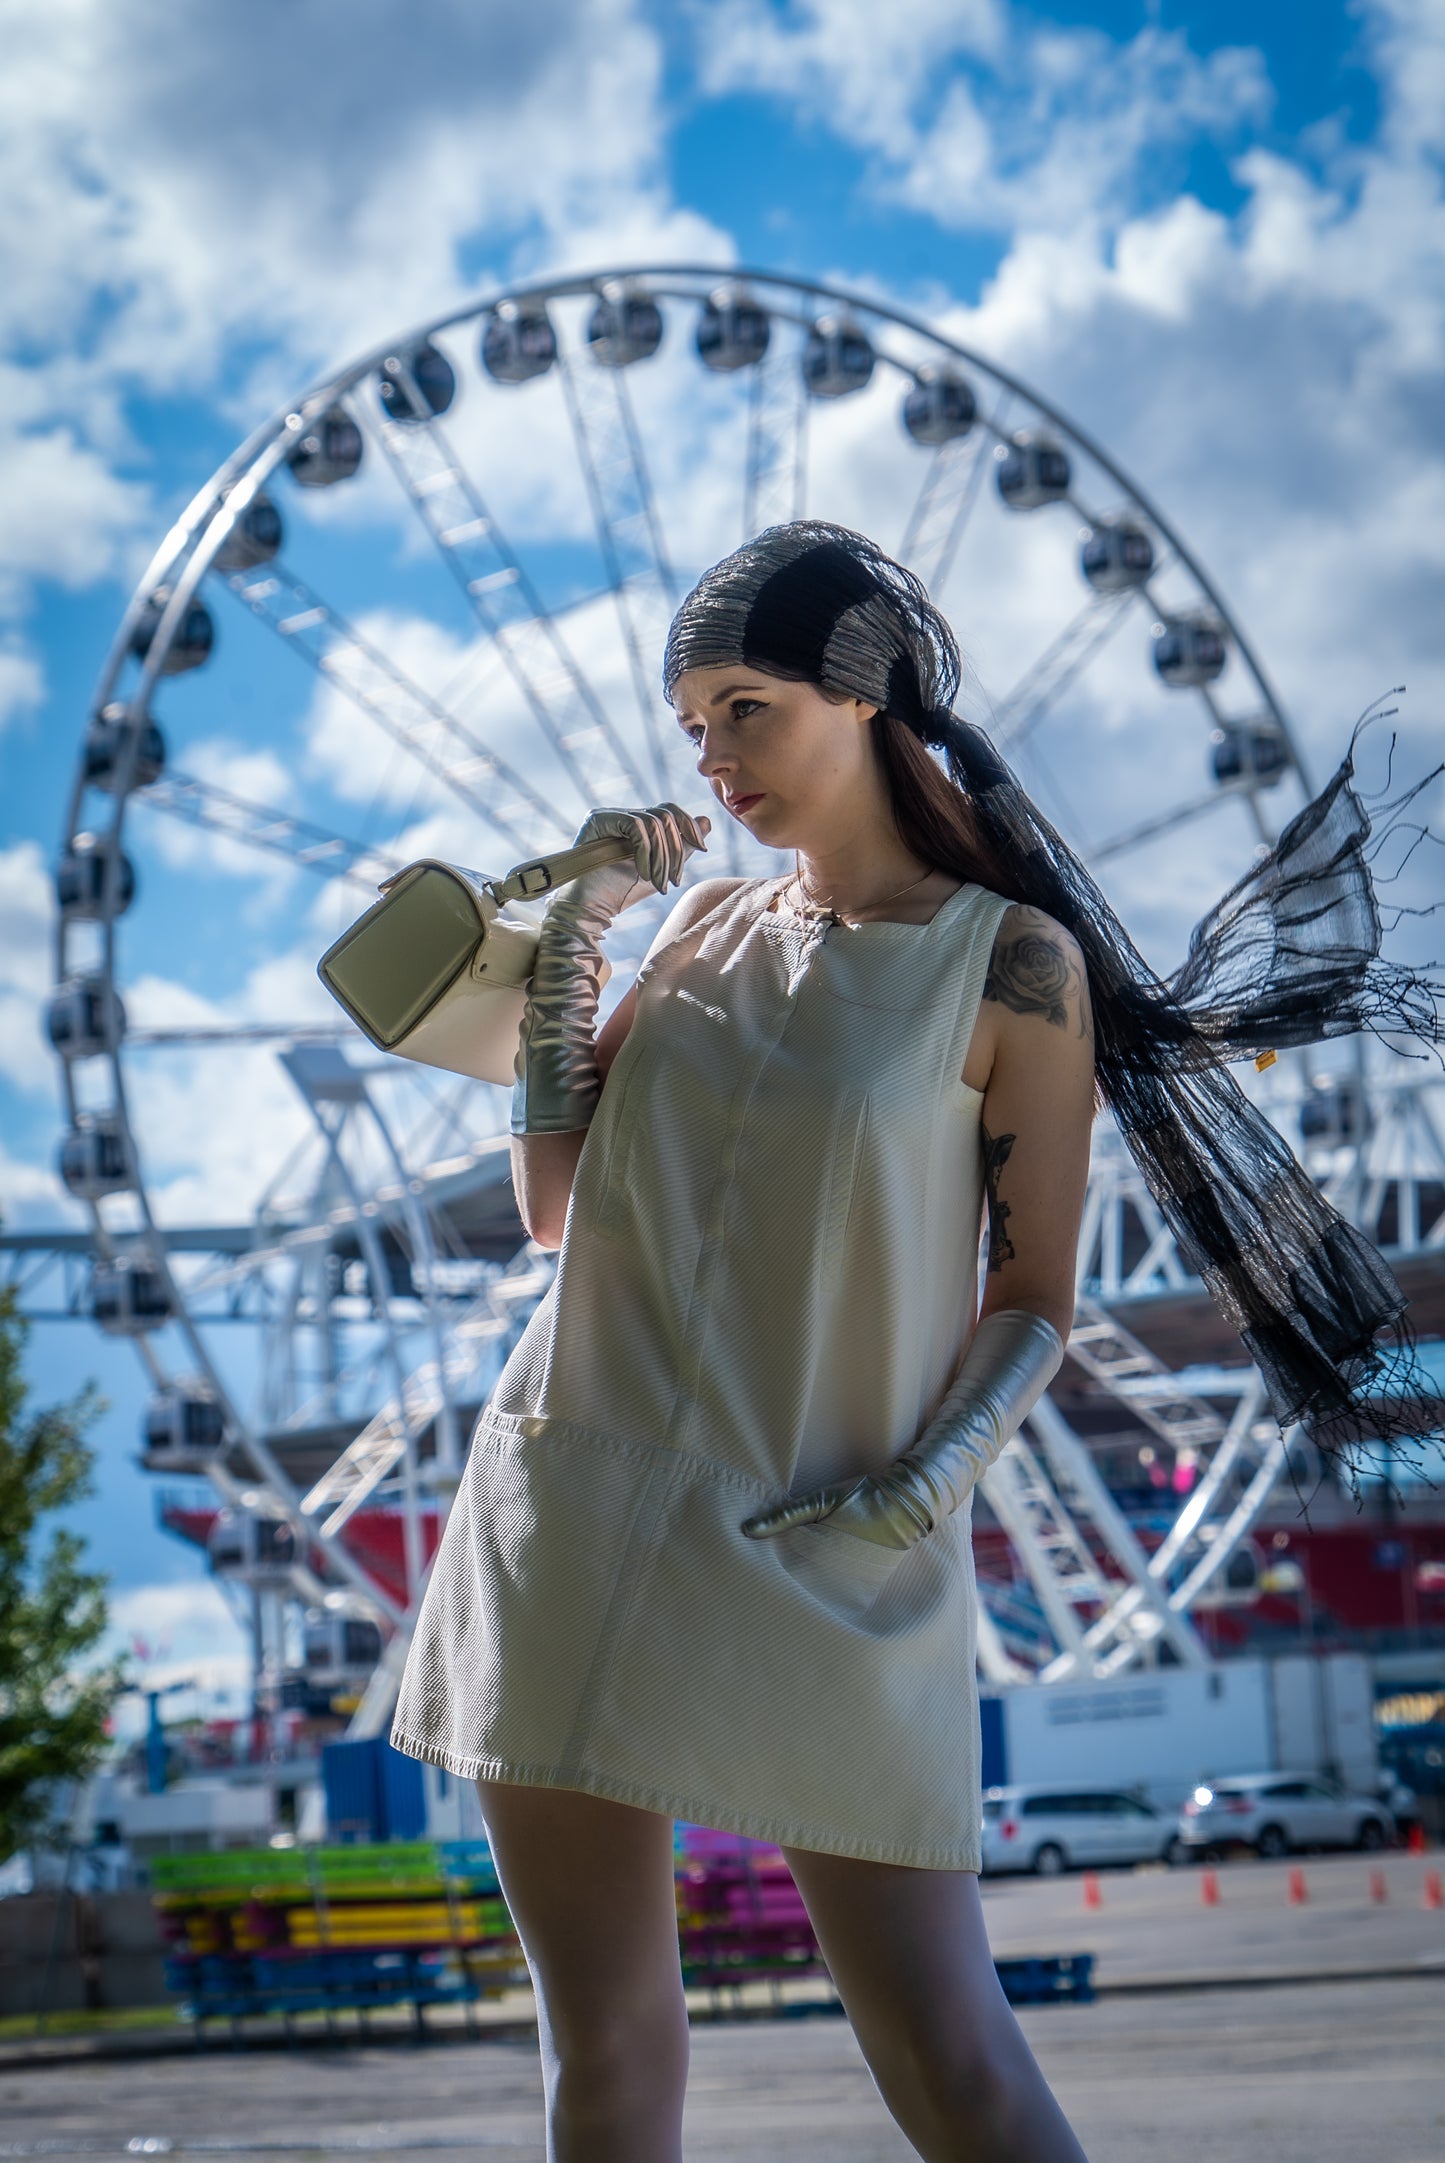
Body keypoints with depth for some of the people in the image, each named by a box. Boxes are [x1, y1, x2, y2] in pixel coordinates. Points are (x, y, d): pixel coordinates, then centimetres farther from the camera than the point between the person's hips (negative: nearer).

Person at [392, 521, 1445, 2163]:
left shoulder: (1015, 962, -1)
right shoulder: (708, 929, 14)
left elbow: (1035, 1299, -1)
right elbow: (556, 1205, 11)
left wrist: (936, 1475, -18)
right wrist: (572, 930, 5)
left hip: (825, 1561, -4)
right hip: (576, 1527, 5)